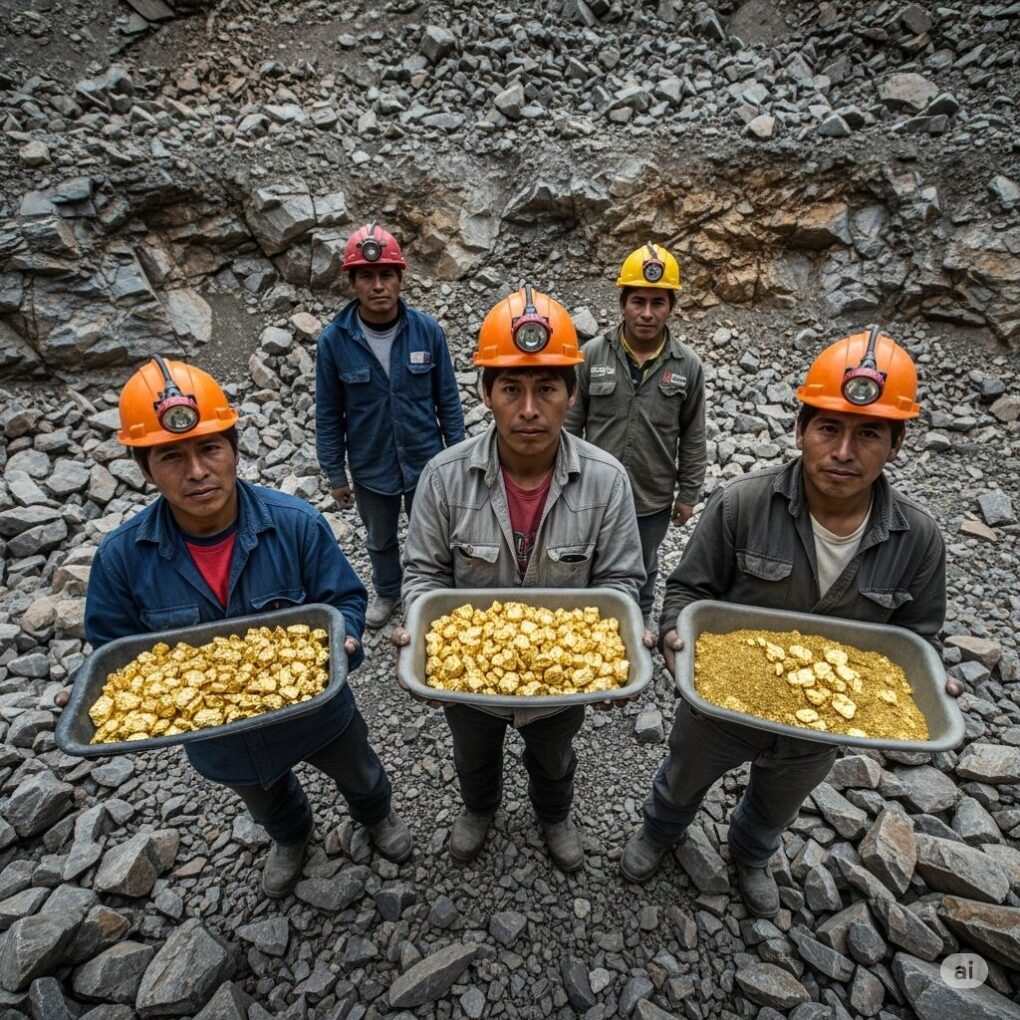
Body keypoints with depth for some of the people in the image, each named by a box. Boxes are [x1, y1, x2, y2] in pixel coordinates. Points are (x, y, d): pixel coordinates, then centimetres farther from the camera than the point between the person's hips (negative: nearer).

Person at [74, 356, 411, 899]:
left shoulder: (297, 523, -28)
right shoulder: (121, 556, -21)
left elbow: (346, 600, -17)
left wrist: (341, 642, -37)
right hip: (220, 732, 2)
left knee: (358, 775, 31)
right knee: (269, 802, 36)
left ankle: (376, 815, 68)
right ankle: (290, 838, 73)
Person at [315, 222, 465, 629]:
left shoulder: (428, 331, -13)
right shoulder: (333, 341, -12)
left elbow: (448, 400, -5)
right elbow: (328, 416, -5)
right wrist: (335, 475, -1)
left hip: (426, 463, 0)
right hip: (370, 469, 1)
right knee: (381, 541, 23)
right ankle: (386, 593, 50)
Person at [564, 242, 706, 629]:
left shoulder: (688, 365, -6)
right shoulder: (592, 354, -8)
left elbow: (693, 440, 1)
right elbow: (570, 426, -2)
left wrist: (688, 495, 4)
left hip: (654, 502, 1)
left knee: (642, 575, 22)